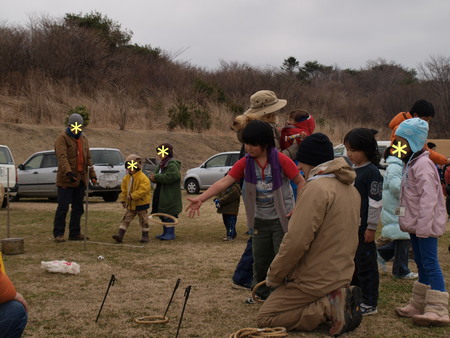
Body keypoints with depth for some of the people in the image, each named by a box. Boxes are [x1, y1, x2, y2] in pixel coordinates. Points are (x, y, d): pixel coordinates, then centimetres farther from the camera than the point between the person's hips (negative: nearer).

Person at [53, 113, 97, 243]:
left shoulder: (84, 139, 17)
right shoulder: (62, 138, -6)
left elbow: (88, 159, 21)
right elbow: (62, 157, -21)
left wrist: (92, 175, 12)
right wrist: (68, 172, -35)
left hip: (80, 180, 7)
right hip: (66, 180, -7)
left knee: (78, 208, 10)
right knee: (63, 207, -6)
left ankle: (74, 233, 18)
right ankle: (58, 234, -1)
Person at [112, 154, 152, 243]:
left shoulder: (143, 178, -18)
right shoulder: (126, 178, 4)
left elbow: (143, 190, -27)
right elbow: (123, 190, 11)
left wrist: (132, 196, -29)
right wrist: (123, 200, 3)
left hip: (141, 203, -6)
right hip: (130, 204, 6)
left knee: (143, 220, 7)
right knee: (126, 219, 2)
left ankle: (145, 236, 18)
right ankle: (120, 235, 1)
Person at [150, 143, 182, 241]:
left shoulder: (172, 165, -16)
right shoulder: (163, 164, 15)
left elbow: (170, 177, -29)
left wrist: (156, 177, -21)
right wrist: (154, 177, -2)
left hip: (170, 197, -10)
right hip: (162, 196, 10)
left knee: (169, 214, -7)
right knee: (162, 214, 15)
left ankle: (170, 233, 0)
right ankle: (165, 232, 24)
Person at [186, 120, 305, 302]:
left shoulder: (281, 160, -13)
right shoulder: (245, 163, -3)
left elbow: (301, 182, -7)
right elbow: (224, 181, -12)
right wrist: (201, 198, -23)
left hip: (281, 218, -4)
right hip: (260, 220, 4)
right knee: (259, 261, 12)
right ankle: (261, 294, 32)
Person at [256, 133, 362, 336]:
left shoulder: (316, 188, -20)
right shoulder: (349, 188, 9)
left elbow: (296, 241, -24)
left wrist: (273, 276, -11)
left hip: (316, 280, -9)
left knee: (265, 319, 1)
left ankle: (329, 307, -11)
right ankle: (339, 300, 5)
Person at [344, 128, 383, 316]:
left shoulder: (372, 172, -14)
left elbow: (375, 202, -16)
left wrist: (371, 227, -16)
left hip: (363, 228, -9)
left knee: (366, 264, -1)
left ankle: (369, 303, 7)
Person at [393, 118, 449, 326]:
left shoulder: (422, 164, -16)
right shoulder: (411, 164, 17)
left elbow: (428, 198, -23)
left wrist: (423, 226, -26)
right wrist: (408, 221, 17)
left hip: (426, 224, -11)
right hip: (416, 224, 11)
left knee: (430, 263, -13)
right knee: (421, 263, 16)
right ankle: (419, 305, 25)